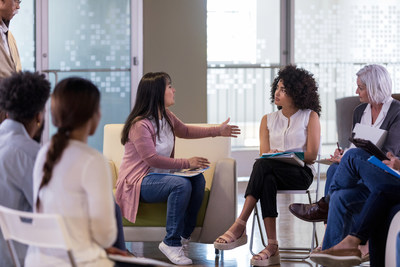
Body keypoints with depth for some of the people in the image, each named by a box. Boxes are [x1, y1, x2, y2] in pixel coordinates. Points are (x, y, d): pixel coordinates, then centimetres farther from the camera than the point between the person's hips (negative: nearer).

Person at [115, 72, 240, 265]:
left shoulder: (166, 117, 9)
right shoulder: (140, 125, -20)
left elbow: (185, 131, 29)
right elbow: (152, 159, -24)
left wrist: (217, 131, 26)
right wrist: (187, 163, -23)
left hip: (158, 176, 9)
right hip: (138, 181, -9)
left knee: (197, 179, -14)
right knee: (181, 185, -31)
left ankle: (183, 236, -8)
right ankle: (171, 244, -22)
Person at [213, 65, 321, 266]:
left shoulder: (310, 117, 8)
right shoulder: (268, 120, 20)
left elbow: (311, 155, -1)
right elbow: (264, 153, 8)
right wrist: (272, 155, -17)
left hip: (301, 173, -3)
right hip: (273, 173, 3)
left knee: (263, 165, -35)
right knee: (267, 180, -37)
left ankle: (240, 226, -43)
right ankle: (273, 246, -47)